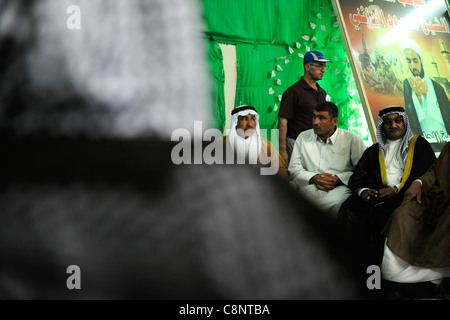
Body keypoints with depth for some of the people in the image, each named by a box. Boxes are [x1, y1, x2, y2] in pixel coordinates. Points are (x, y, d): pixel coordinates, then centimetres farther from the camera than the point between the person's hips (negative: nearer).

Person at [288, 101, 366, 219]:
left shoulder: (352, 140, 9)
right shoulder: (303, 137, 18)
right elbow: (294, 169, 13)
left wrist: (338, 179, -12)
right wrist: (313, 178, -6)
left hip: (340, 188, -1)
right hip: (310, 188, 2)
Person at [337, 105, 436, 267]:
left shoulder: (419, 144, 16)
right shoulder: (373, 151, 26)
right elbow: (356, 178, 17)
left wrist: (396, 190, -11)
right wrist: (363, 191, -8)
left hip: (405, 194, -3)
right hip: (378, 193, 3)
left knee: (383, 212, -37)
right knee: (350, 209, -28)